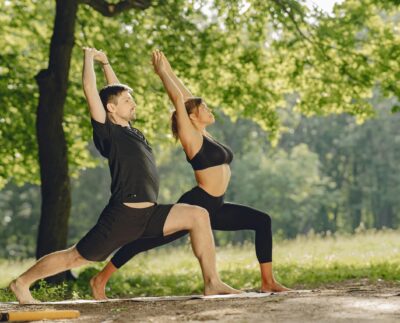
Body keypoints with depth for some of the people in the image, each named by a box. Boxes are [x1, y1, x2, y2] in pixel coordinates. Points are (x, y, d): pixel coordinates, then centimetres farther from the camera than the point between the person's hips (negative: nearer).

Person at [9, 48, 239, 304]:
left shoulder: (128, 130, 15)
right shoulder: (108, 132, -6)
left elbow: (116, 92, 30)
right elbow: (90, 90, -11)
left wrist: (105, 62, 31)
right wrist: (89, 57, 2)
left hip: (149, 214, 8)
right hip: (122, 215, -8)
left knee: (199, 215, -4)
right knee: (77, 257, 0)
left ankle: (212, 283, -4)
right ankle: (22, 282, 18)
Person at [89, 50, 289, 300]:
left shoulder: (203, 134, 15)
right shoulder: (191, 137, -7)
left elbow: (187, 97, 17)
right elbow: (178, 99, -12)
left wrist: (168, 71, 22)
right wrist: (162, 71, -3)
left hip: (214, 209, 9)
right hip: (195, 205, -9)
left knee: (263, 221, 3)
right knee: (146, 241, -7)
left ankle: (268, 282, 2)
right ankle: (101, 279, 2)